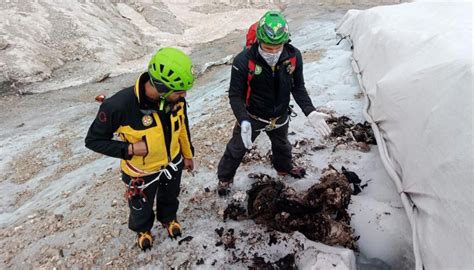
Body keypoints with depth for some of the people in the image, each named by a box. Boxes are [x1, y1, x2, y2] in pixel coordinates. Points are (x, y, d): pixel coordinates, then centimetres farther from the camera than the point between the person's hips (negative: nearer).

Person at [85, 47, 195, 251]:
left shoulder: (176, 97, -23)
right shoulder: (119, 105, -37)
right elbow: (93, 140, -21)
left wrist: (188, 154, 10)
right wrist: (129, 149, -33)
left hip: (173, 163, 3)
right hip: (142, 172, -3)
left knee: (169, 198, 32)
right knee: (142, 209, 26)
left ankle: (168, 218, 65)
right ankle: (143, 229, 61)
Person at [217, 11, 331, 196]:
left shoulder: (294, 56, -22)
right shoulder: (244, 61, -32)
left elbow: (298, 88, -8)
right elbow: (235, 95, -24)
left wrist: (311, 112, -21)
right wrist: (244, 121, -39)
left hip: (280, 116, 4)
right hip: (252, 117, -3)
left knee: (282, 145, 31)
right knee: (237, 149, 17)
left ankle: (284, 168, 63)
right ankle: (224, 178, 45)